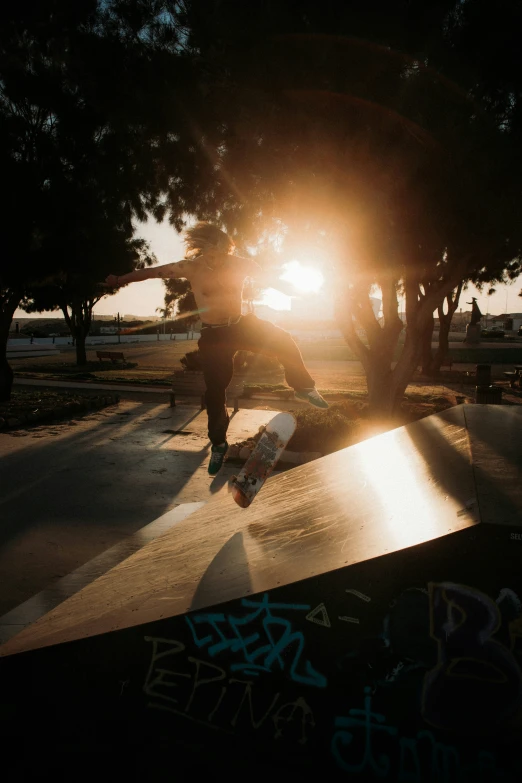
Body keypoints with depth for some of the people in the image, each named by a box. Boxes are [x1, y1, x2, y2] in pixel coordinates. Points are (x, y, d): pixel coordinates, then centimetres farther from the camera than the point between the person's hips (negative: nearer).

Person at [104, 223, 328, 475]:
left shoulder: (239, 264, -9)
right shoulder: (191, 267, -13)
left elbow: (269, 279, 0)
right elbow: (152, 271, -8)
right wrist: (120, 280, -11)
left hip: (241, 324, 2)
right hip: (214, 335, -1)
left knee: (283, 341, -21)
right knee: (215, 391, -5)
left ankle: (304, 388, 3)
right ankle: (218, 444, 14)